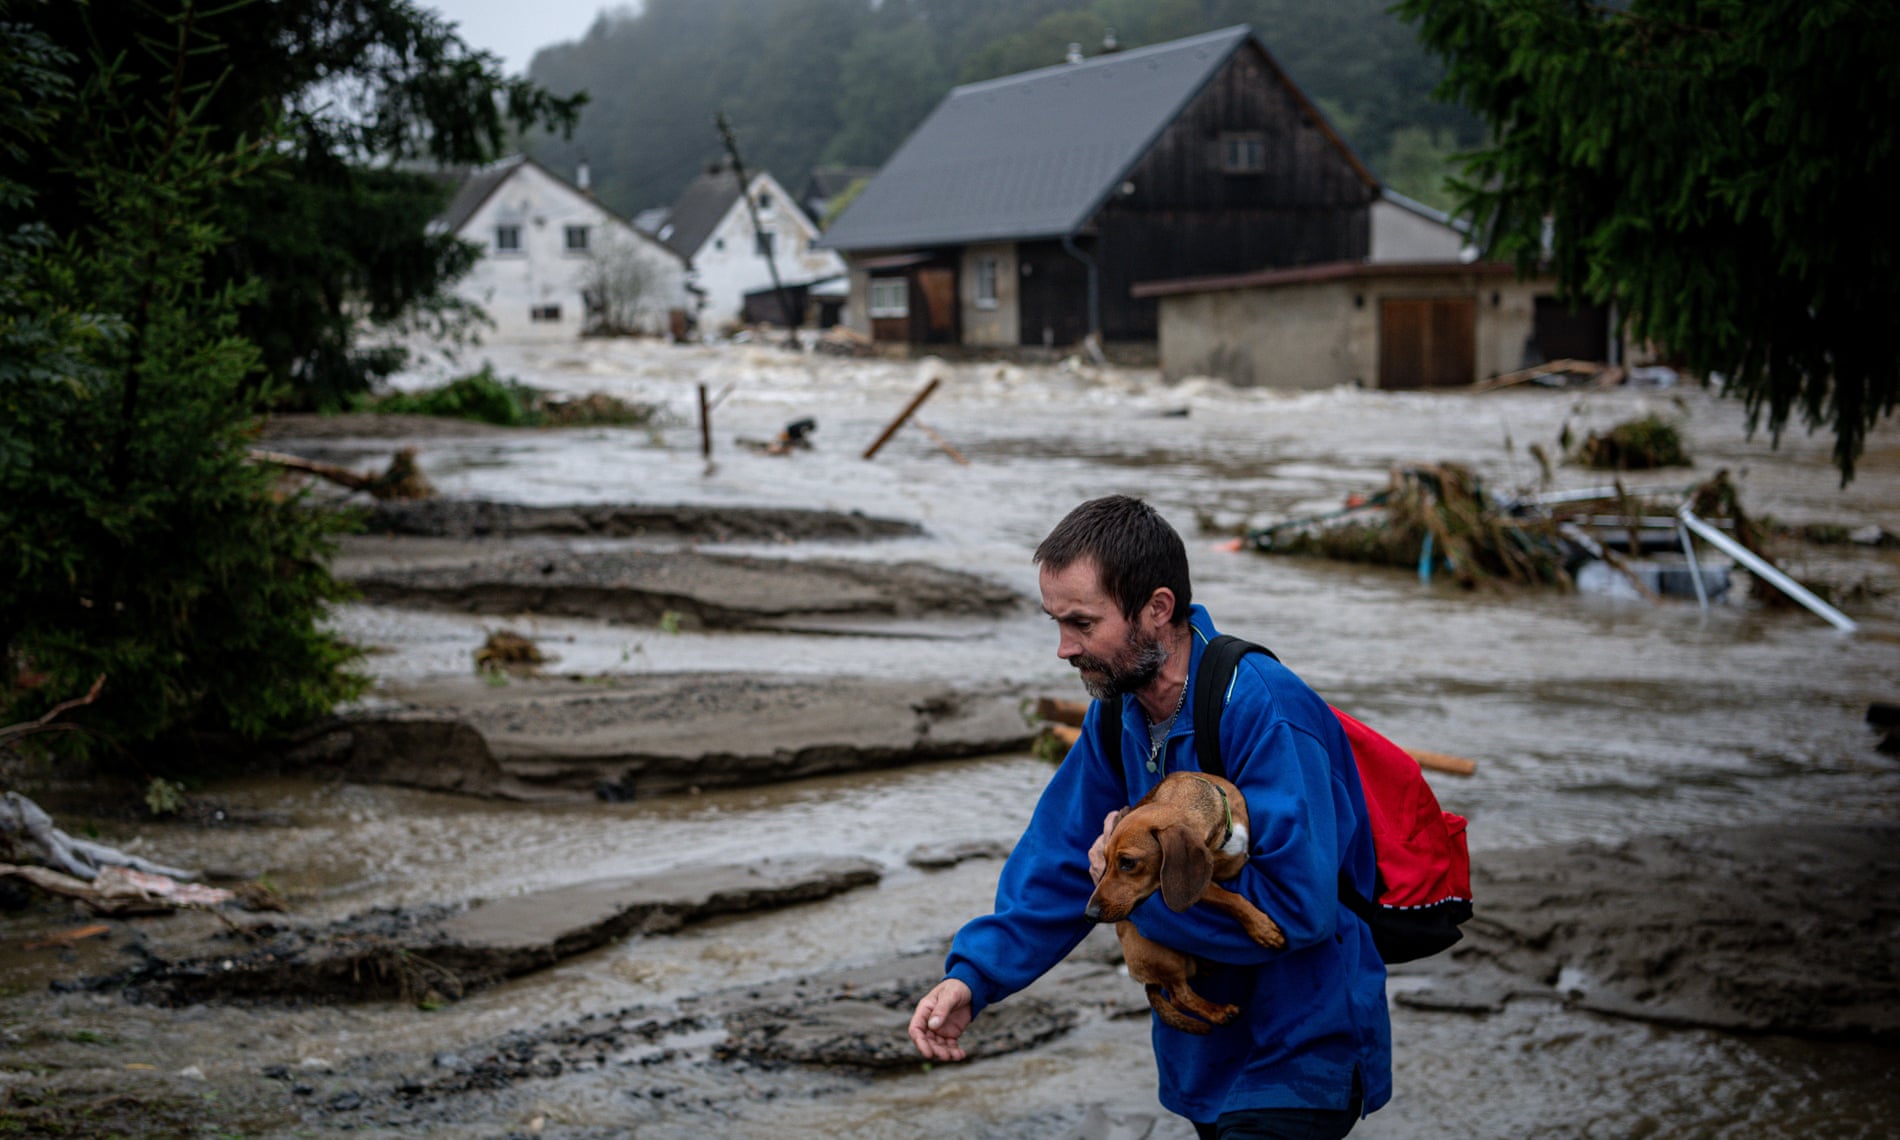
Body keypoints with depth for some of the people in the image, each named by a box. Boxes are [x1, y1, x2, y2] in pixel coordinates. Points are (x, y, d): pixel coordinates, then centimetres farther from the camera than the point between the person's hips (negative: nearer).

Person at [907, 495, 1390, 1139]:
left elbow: (1299, 907, -32)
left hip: (1300, 1059, -8)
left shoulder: (1264, 713, -26)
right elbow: (1060, 861, 5)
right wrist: (972, 974, -10)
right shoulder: (1117, 715, 0)